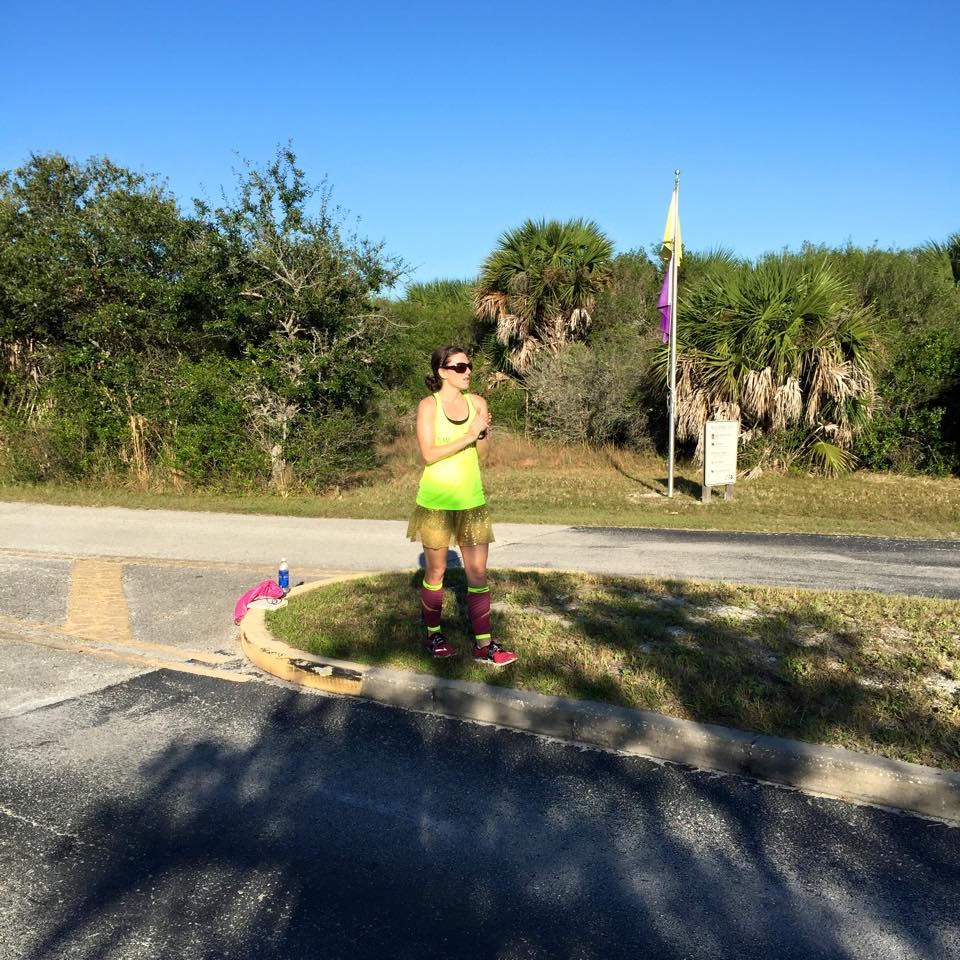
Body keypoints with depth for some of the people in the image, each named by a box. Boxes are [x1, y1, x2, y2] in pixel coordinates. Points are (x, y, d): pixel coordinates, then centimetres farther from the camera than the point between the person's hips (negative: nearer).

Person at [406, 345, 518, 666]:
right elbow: (429, 454, -15)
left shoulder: (477, 402, 4)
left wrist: (483, 432, -13)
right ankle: (434, 634, 28)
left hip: (472, 500, 3)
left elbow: (483, 454, 7)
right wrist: (468, 436, -20)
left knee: (478, 572, 3)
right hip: (436, 500, -3)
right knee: (436, 571, 10)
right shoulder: (428, 405, -7)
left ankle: (484, 645, 10)